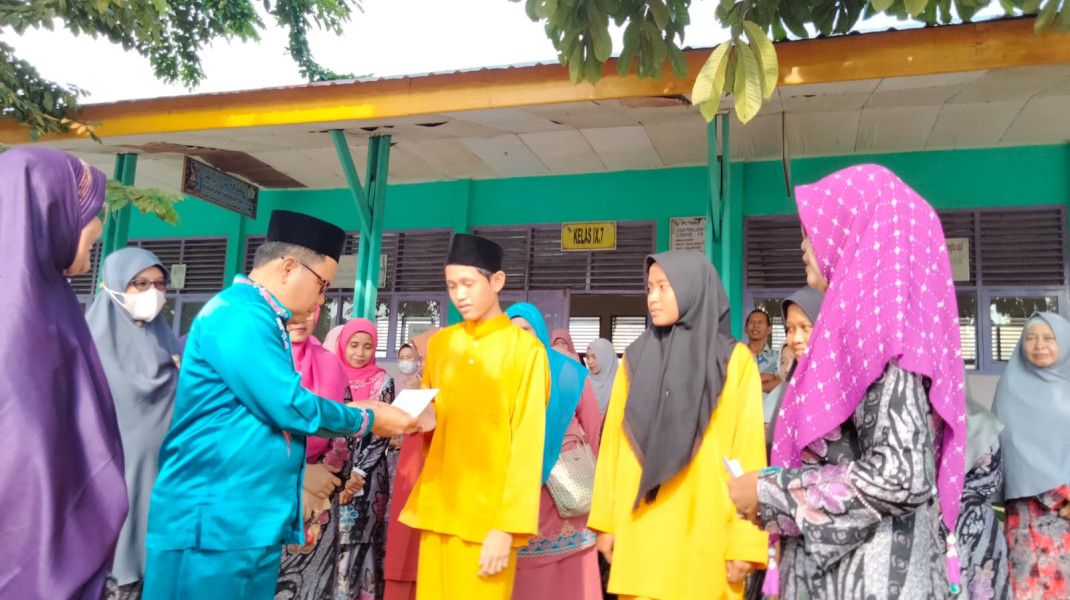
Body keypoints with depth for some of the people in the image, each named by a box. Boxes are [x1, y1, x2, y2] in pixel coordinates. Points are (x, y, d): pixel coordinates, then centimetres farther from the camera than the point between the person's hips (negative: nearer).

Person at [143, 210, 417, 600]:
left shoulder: (255, 318, 14)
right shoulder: (240, 315, -17)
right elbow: (290, 406, -20)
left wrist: (357, 415, 13)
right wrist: (367, 420, -6)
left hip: (254, 519, 10)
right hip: (215, 522, -9)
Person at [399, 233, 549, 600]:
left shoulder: (526, 349, -7)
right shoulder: (440, 344, 9)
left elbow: (528, 444, -9)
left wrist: (508, 525, -14)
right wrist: (425, 421, -4)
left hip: (490, 512, -4)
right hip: (439, 506, 5)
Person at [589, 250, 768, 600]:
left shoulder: (735, 361, -1)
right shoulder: (635, 359, 9)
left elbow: (748, 450, -5)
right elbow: (613, 443, 7)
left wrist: (745, 541, -9)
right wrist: (606, 519, 3)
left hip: (704, 528, -3)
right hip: (638, 527, 3)